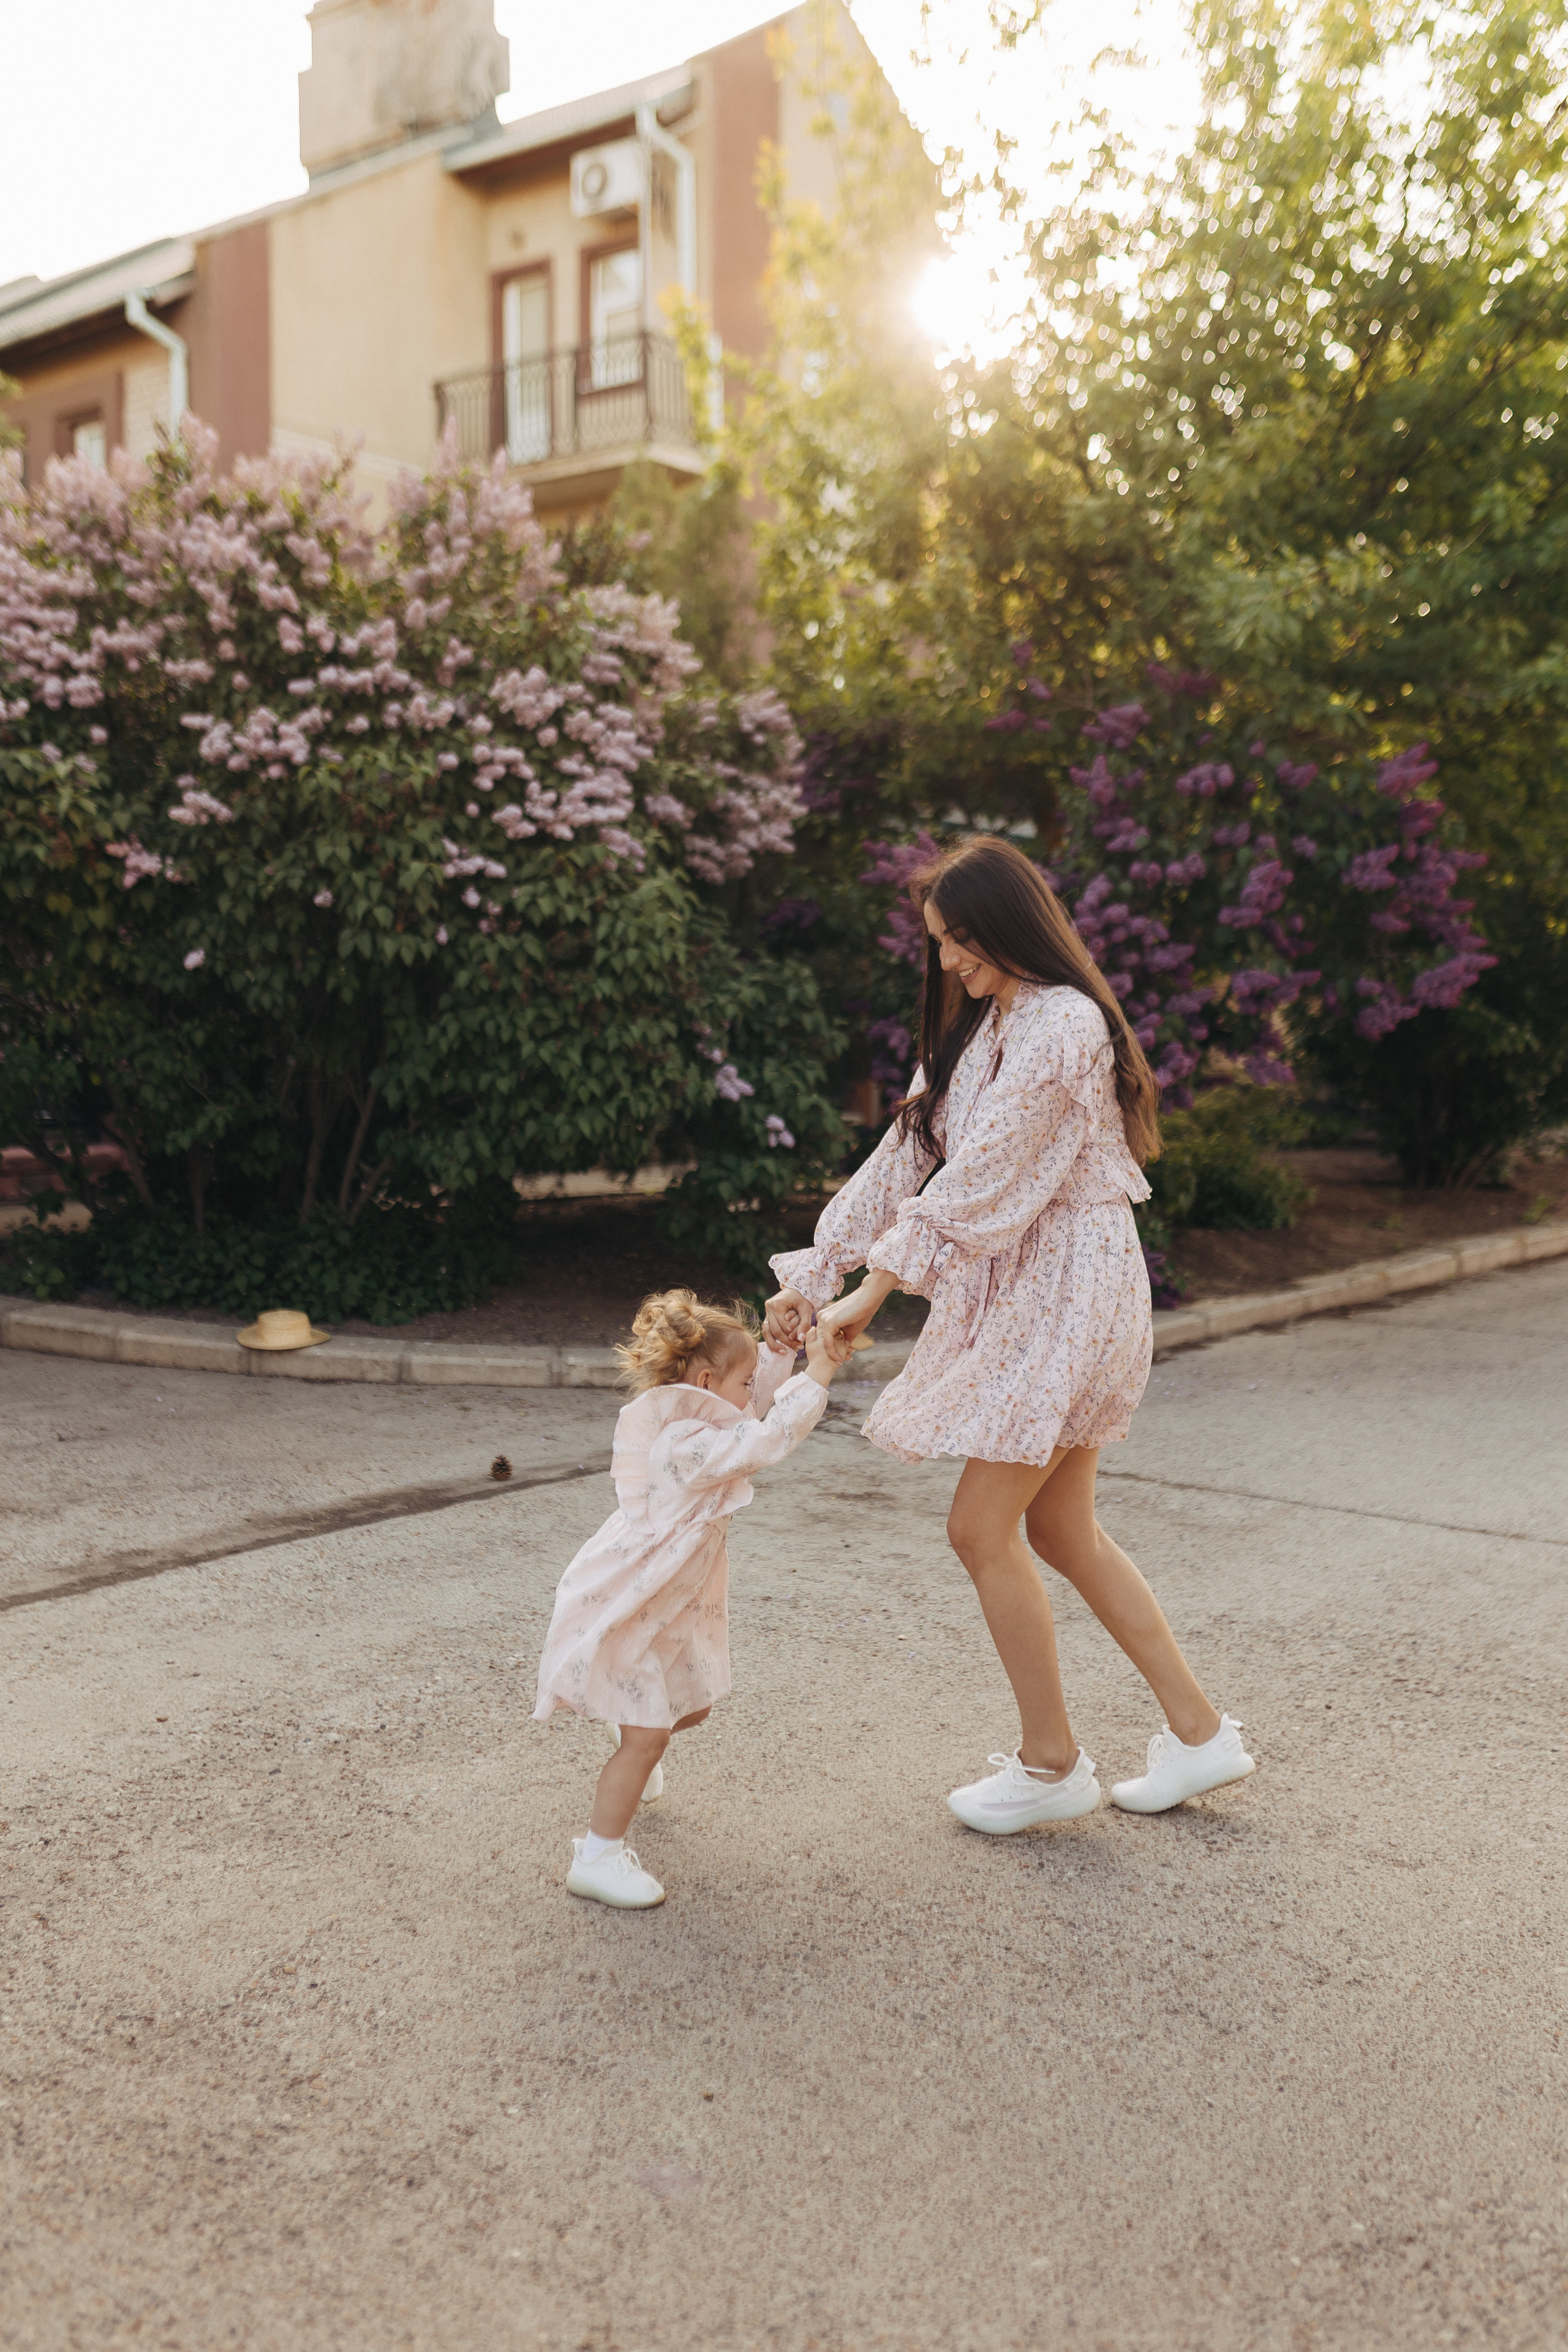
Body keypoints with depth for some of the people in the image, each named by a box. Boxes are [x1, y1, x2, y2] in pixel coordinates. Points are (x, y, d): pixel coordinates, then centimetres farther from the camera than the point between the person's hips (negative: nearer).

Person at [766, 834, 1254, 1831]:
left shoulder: (1063, 1025, -15)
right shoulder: (982, 1027, 15)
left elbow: (977, 1180, -20)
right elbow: (907, 1158, 12)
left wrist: (872, 1294, -19)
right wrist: (815, 1274, 7)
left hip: (1069, 1290, -10)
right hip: (1022, 1292, 10)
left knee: (982, 1526, -4)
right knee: (1063, 1531, 13)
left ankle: (1052, 1763, 12)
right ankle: (1200, 1731, 24)